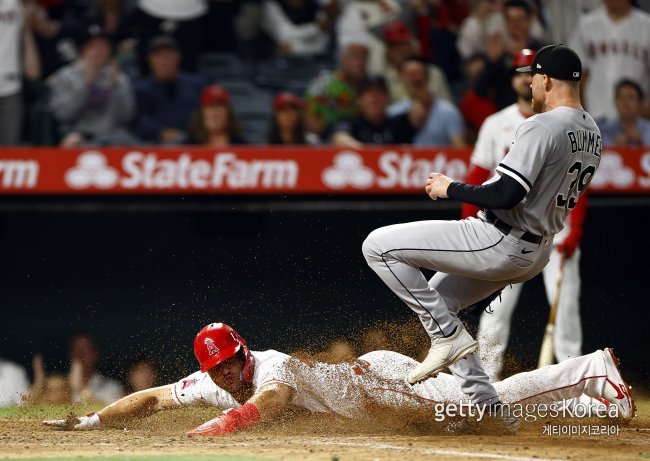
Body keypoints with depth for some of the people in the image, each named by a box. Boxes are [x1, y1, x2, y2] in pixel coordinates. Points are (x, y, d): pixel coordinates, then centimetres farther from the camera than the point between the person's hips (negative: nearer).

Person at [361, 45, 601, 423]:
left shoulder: (542, 127, -20)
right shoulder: (592, 134, 9)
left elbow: (506, 194, -26)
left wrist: (450, 188, -10)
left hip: (501, 242, -10)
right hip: (537, 253, 10)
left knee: (379, 246, -7)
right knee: (435, 298, 25)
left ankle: (448, 334, -6)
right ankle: (488, 406, 20)